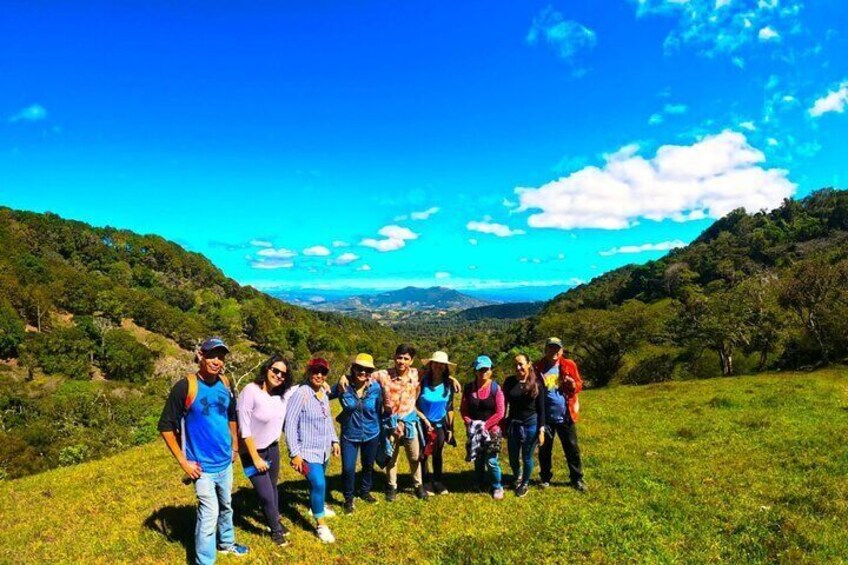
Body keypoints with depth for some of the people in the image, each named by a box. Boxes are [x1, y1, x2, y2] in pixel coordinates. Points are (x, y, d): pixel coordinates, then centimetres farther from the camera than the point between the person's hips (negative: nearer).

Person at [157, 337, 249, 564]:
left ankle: (226, 543, 45)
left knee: (226, 506, 23)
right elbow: (166, 427, -14)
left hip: (225, 462, 6)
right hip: (202, 466, -6)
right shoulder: (185, 387, -19)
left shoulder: (225, 384, -1)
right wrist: (183, 461, -14)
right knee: (209, 513, -4)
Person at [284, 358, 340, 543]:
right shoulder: (301, 394, -21)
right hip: (308, 450, -7)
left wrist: (334, 440, 16)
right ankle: (320, 524, 4)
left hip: (323, 449, 8)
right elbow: (290, 424, -21)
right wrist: (294, 453, -21)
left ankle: (317, 506, 49)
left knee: (318, 480, 23)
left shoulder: (323, 393, 3)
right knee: (318, 483, -15)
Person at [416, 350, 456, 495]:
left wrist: (450, 428, 4)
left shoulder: (448, 385, -5)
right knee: (424, 454, 4)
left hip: (440, 424, 3)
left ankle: (438, 483, 27)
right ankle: (426, 484, 19)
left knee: (437, 454, 13)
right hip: (423, 424, -3)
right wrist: (425, 420, -15)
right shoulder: (423, 382, -16)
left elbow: (449, 407, 3)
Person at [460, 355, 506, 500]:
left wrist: (485, 425, -15)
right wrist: (470, 423, -12)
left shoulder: (495, 389, -10)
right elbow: (463, 409, 3)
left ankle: (497, 487, 19)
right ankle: (480, 485, 35)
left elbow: (499, 413, -11)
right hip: (474, 431, 3)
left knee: (491, 461, -3)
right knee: (477, 460, 15)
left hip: (491, 430, -3)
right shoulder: (468, 388, -2)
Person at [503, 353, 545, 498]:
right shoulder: (509, 382, -3)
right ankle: (517, 477, 42)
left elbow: (541, 409, -2)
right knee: (513, 458, 11)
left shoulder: (536, 383, -5)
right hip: (513, 424, 2)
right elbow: (504, 404, 3)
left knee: (527, 457, 9)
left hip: (531, 424, -1)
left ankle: (525, 484, 33)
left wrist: (541, 430, -5)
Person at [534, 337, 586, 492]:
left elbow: (579, 385, 5)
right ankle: (545, 478, 29)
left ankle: (577, 479, 26)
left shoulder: (569, 365, -3)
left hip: (565, 416, 0)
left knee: (572, 449, 10)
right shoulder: (538, 367, -5)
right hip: (545, 417, 0)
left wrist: (573, 385, -18)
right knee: (544, 449, 12)